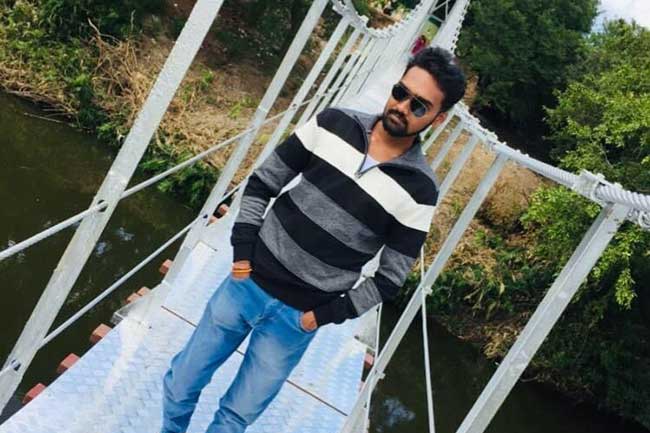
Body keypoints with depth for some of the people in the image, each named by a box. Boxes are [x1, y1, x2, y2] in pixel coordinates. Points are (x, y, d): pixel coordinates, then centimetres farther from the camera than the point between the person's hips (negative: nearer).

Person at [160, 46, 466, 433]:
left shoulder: (418, 192, -13)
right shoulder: (333, 124, -7)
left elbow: (391, 278, -5)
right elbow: (264, 181, 1)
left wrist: (328, 314, -9)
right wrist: (243, 248, -6)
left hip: (297, 318, -2)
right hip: (247, 283, 3)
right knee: (181, 385, 18)